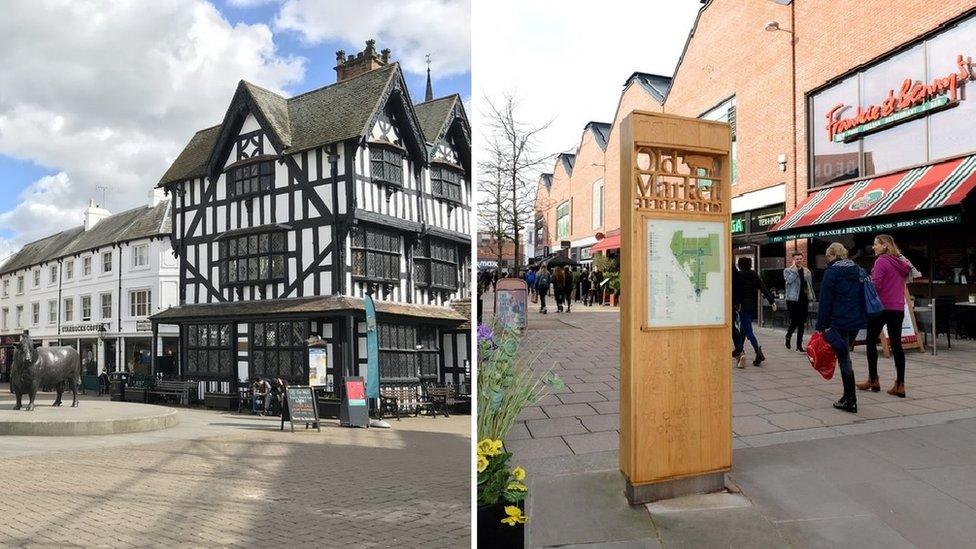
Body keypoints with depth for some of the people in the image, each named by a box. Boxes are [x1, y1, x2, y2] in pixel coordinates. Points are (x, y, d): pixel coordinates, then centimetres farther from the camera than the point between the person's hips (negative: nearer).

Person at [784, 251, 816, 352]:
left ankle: (799, 346, 13)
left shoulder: (807, 271, 11)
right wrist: (794, 267, -14)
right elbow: (789, 280, -22)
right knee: (794, 321, -8)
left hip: (803, 300, 5)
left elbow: (810, 286, 16)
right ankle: (788, 336, 20)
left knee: (801, 323, 6)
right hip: (793, 300, -4)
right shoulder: (787, 271, -2)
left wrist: (811, 298, 13)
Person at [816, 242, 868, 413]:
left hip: (839, 322, -7)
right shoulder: (859, 271, 12)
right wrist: (864, 318, 19)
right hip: (857, 321, 7)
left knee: (844, 359, -2)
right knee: (845, 355, 17)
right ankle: (848, 396, 21)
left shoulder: (832, 272, -8)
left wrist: (821, 325, -6)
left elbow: (825, 301, -10)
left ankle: (850, 401, 0)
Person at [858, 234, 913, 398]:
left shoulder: (881, 261, -11)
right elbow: (903, 284, 20)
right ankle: (900, 385, 4)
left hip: (881, 307, -7)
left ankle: (873, 380, 10)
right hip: (898, 308, 7)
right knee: (896, 345, 6)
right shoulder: (901, 263, 12)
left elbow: (875, 285, -17)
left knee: (871, 342, 6)